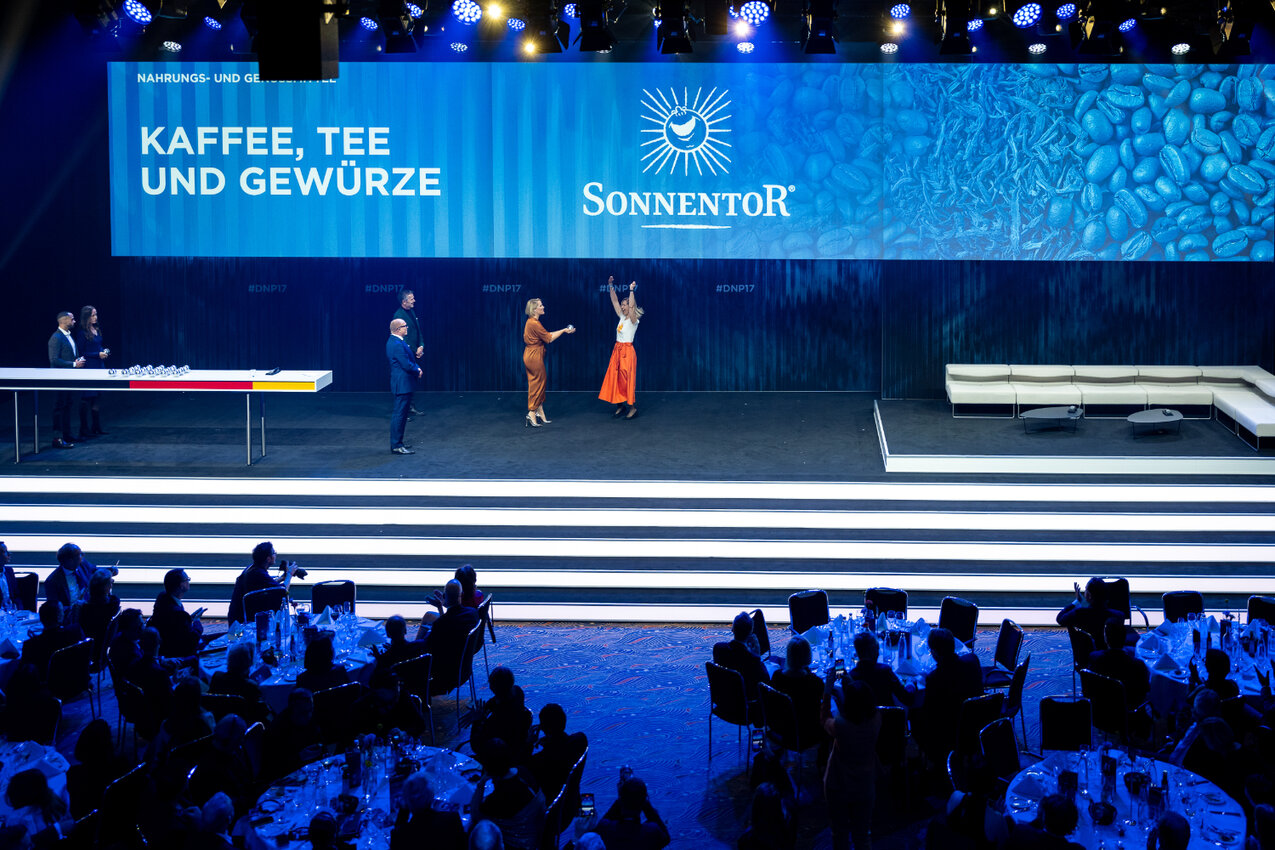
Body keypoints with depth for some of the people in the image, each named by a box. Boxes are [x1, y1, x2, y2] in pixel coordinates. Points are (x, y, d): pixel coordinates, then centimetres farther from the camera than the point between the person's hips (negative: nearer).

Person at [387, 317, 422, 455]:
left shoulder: (396, 341, 13)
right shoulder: (397, 344, -21)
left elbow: (409, 360, 19)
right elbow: (406, 365, -24)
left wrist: (416, 368, 3)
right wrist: (417, 371, -6)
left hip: (402, 384, 11)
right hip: (402, 384, -11)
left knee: (401, 414, 16)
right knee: (399, 414, -7)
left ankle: (397, 442, 24)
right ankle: (396, 446, -4)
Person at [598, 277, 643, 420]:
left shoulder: (633, 320, -9)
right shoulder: (622, 317, 10)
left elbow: (631, 306, -25)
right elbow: (615, 302, 13)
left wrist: (632, 291, -27)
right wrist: (611, 287, 9)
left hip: (627, 350, -8)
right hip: (617, 349, 8)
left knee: (627, 379, -7)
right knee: (615, 377, 6)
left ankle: (633, 407, -2)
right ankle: (620, 405, 12)